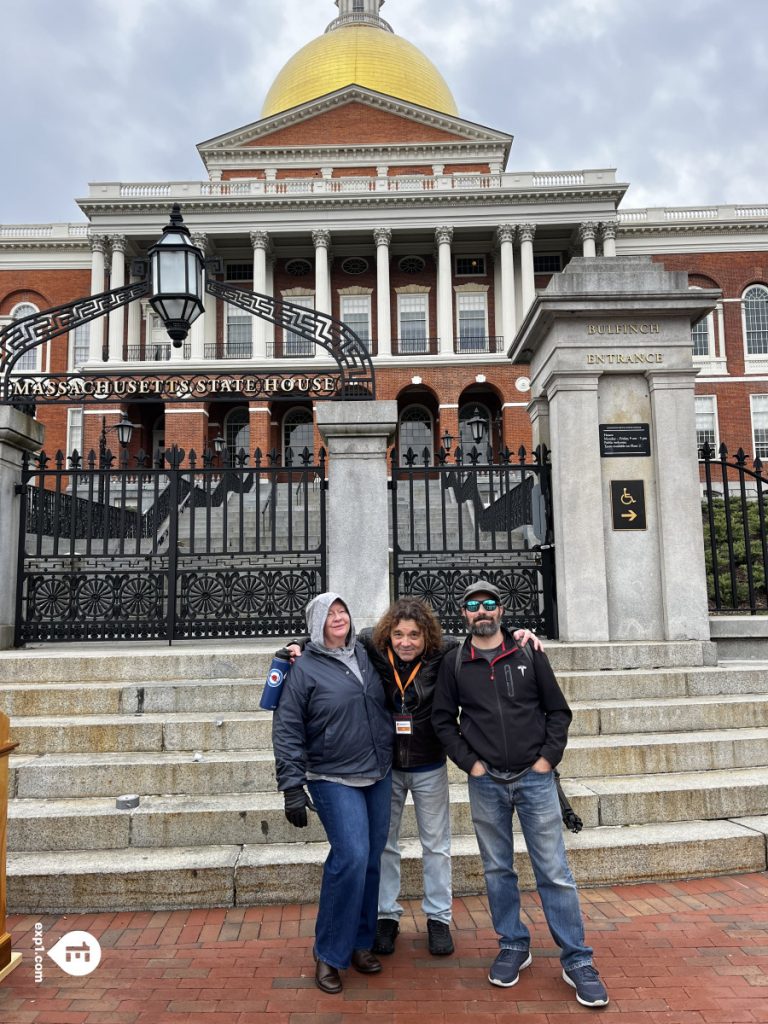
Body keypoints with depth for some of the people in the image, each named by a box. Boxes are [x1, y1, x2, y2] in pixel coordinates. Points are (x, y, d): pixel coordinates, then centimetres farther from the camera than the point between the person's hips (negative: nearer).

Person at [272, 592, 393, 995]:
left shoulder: (366, 656, 6)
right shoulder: (304, 669, -8)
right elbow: (286, 731, -8)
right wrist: (292, 787, -11)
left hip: (379, 776, 5)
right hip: (334, 780, -5)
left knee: (372, 860, 10)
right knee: (351, 857, -15)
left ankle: (360, 943, 28)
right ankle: (329, 954, 5)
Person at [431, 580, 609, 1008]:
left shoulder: (530, 654, 0)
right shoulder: (454, 665, 1)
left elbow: (558, 710, 4)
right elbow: (443, 720, 5)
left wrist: (549, 757, -5)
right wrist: (469, 762, -3)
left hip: (534, 777, -1)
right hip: (486, 782, 1)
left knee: (554, 872, 3)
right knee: (498, 870, 12)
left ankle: (577, 960, 16)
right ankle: (513, 946, 29)